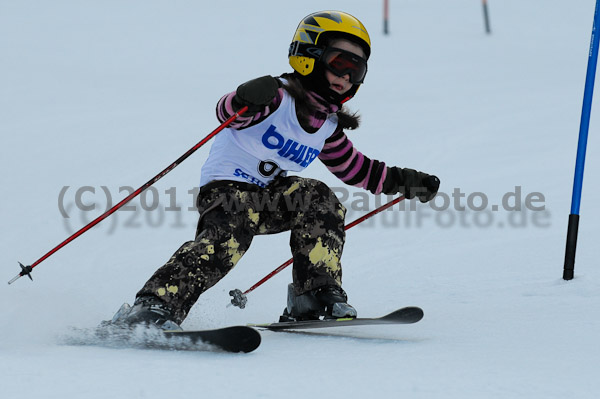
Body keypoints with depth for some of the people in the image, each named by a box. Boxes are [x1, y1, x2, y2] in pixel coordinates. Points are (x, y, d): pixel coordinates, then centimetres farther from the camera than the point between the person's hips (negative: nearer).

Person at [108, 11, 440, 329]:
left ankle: (315, 296, -13)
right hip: (225, 186, -7)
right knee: (231, 232, -34)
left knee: (318, 198, -15)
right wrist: (245, 99, -50)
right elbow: (227, 112, -27)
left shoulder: (328, 126, 11)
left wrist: (403, 181, 20)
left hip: (267, 197, 7)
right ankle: (156, 305, -43)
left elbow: (354, 169, 25)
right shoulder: (279, 97, -13)